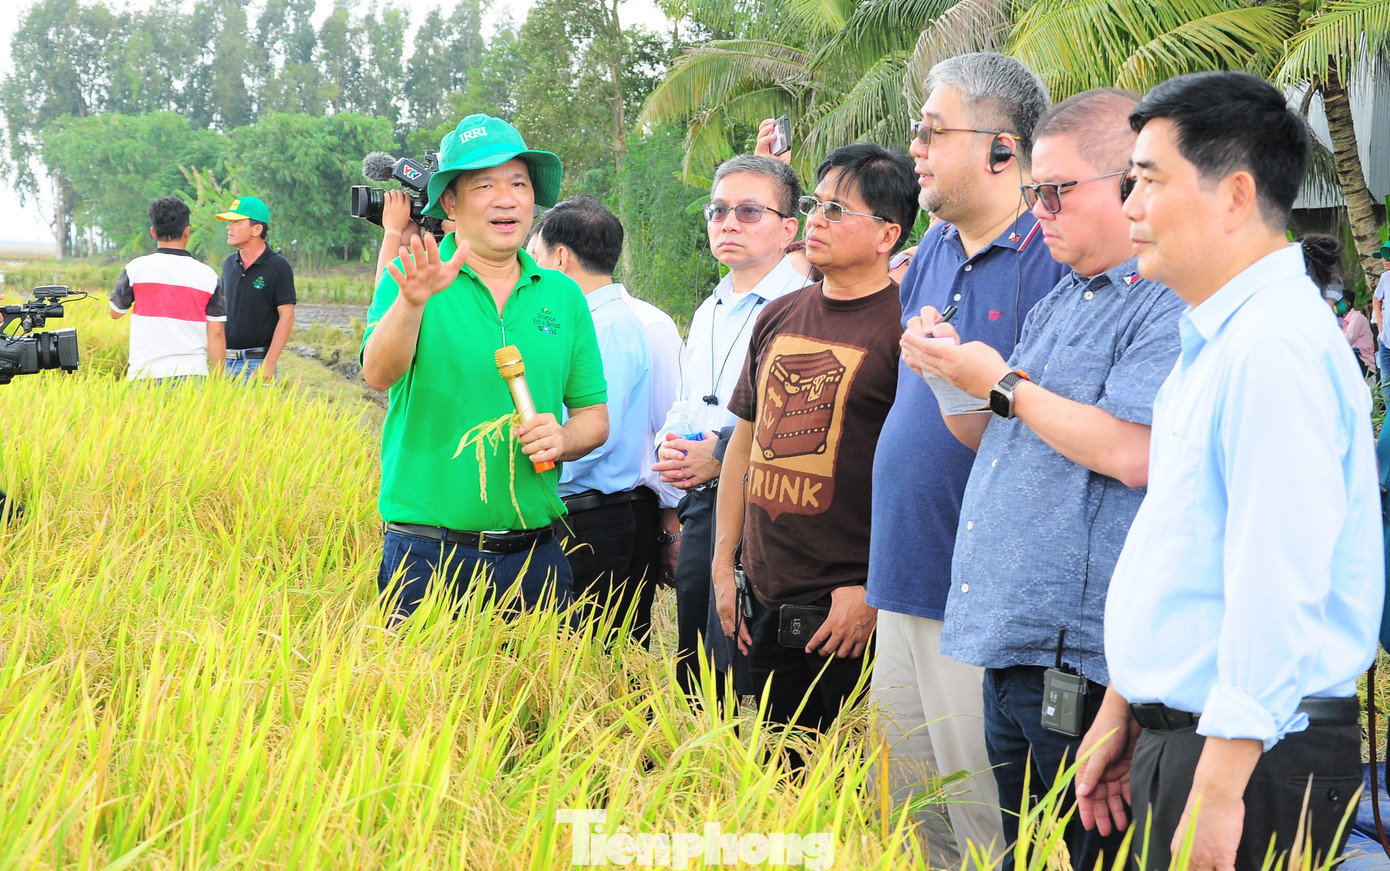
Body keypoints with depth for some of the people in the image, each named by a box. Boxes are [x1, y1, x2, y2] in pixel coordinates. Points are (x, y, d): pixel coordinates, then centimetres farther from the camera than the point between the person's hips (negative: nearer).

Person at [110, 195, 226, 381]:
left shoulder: (136, 269, 1)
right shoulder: (207, 275, 4)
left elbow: (115, 312, 17)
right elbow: (216, 333, 5)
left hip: (146, 373, -1)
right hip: (193, 373, 1)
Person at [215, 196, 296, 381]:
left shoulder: (277, 266, -6)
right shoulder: (229, 264, 12)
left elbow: (286, 317, -10)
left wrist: (270, 363, -17)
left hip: (257, 362, -6)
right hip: (226, 361, 6)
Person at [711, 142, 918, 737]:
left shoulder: (904, 328, -10)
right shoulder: (778, 318, 12)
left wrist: (873, 591, -16)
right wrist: (724, 566, 15)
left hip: (853, 610, -6)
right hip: (763, 606, 7)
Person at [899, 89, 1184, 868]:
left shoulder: (1172, 305, -11)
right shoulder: (1061, 301, 20)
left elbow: (1133, 452, -24)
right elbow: (999, 443, 26)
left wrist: (1003, 385, -13)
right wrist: (951, 378, 6)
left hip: (1078, 659, -10)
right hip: (1013, 644, 10)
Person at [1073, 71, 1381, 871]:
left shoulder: (1274, 349, -19)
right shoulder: (1214, 342, 16)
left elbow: (1276, 588, -24)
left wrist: (1218, 789, -24)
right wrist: (1122, 712, 22)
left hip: (1259, 767, -10)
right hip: (1177, 733, 10)